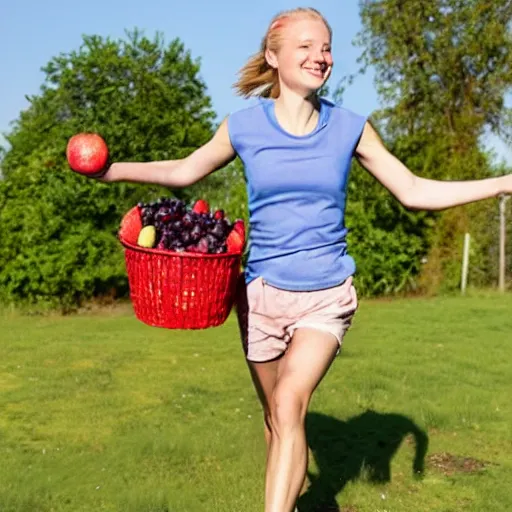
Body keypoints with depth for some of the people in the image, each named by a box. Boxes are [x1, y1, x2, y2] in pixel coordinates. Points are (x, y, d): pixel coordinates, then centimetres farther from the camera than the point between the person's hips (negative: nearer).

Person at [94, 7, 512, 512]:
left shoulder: (350, 127, -3)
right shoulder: (244, 124, -4)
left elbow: (414, 192, 3)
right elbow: (183, 172, 9)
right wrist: (110, 169, -2)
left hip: (327, 296, -1)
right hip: (262, 293, 1)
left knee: (289, 404, -22)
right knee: (275, 418, 14)